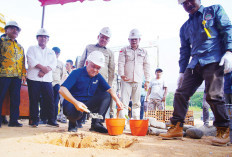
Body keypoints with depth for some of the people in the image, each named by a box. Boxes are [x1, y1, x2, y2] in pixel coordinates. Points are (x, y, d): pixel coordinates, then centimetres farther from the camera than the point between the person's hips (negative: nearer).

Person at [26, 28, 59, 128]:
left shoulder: (51, 52, 20)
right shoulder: (32, 49, 13)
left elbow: (53, 64, 5)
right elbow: (32, 61, -4)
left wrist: (44, 71, -11)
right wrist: (43, 67, -13)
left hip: (47, 79, 2)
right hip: (34, 78, -2)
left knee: (50, 99, -2)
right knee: (34, 100, -2)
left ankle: (51, 120, 4)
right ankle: (34, 120, 6)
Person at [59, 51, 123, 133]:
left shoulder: (98, 76, 4)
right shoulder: (77, 73, -14)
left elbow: (109, 89, 1)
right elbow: (62, 89, -26)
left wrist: (117, 100, -21)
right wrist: (75, 103, -41)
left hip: (87, 103, 6)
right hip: (72, 103, -5)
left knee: (105, 97, -14)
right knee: (76, 112, -40)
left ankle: (96, 123, -11)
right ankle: (72, 123, -3)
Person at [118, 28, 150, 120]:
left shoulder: (144, 52, 17)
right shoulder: (124, 50, 10)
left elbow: (146, 66, 16)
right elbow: (121, 63, 0)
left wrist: (147, 80, 10)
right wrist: (122, 74, -17)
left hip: (138, 81, 2)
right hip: (126, 80, -2)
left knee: (136, 102, 7)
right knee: (124, 101, -8)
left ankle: (136, 120, 14)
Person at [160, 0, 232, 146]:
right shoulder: (185, 27, 24)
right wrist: (182, 71, 17)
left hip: (214, 61, -5)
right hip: (194, 64, 5)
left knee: (214, 95, -13)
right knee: (181, 94, -3)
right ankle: (177, 128, 5)